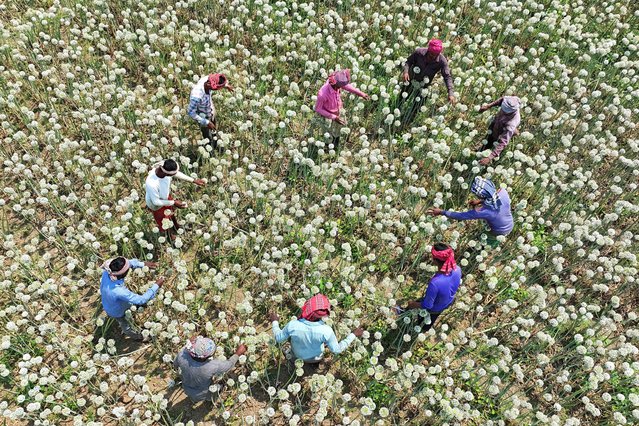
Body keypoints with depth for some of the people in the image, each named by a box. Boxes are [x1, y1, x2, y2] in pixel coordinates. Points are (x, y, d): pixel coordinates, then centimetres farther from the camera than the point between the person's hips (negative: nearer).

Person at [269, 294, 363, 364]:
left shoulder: (292, 325, -37)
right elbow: (337, 350, -22)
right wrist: (353, 335, -14)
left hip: (298, 356, 1)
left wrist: (275, 322, -1)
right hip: (316, 359, 0)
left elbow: (278, 338, -17)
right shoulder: (326, 331, -39)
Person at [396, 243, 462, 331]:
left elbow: (427, 305, -30)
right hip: (449, 302, 5)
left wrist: (412, 304, -12)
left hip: (434, 308, -5)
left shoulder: (435, 283, -46)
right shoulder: (457, 269, -28)